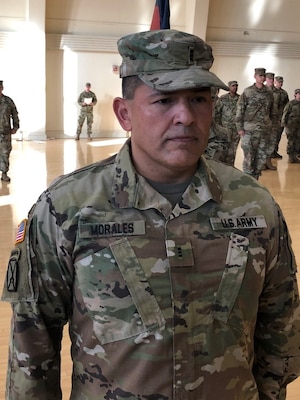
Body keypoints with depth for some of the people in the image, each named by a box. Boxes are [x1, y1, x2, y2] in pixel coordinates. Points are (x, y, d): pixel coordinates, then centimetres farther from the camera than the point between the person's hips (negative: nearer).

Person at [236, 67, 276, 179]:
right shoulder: (247, 92, -4)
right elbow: (239, 111, -4)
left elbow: (272, 111, 17)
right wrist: (240, 128, -8)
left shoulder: (269, 93, 9)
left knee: (262, 157, 8)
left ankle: (255, 180, 21)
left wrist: (270, 126, 13)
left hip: (265, 130, 5)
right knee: (249, 157, -2)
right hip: (250, 130, -4)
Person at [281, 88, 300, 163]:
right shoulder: (290, 103, -6)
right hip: (291, 125, -5)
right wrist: (284, 123, -8)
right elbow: (285, 113, -6)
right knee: (291, 141, 0)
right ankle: (290, 156, 9)